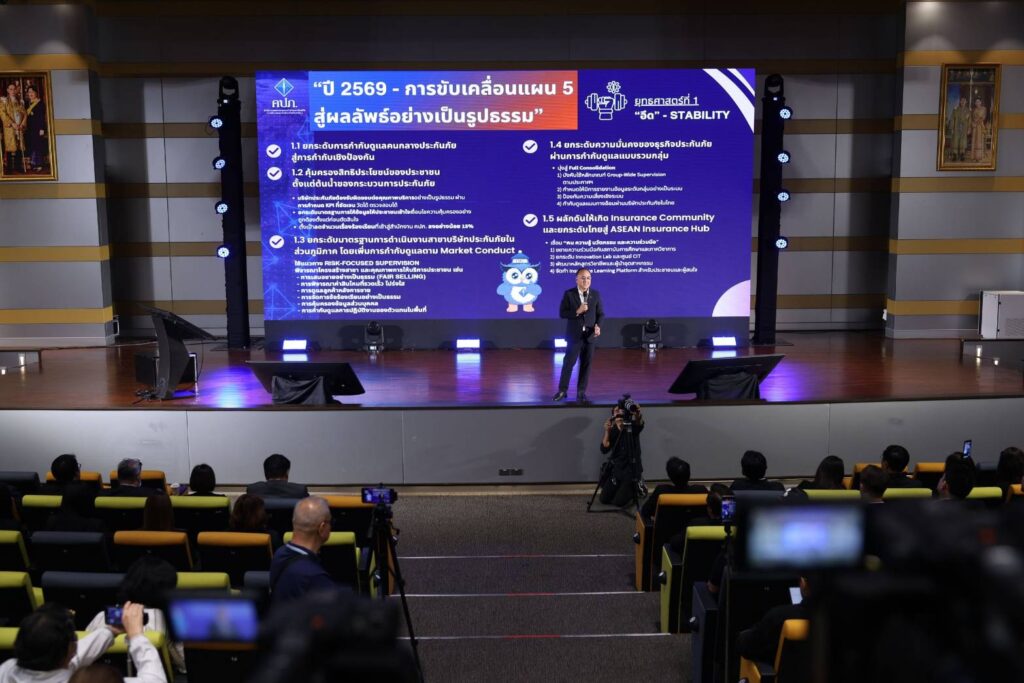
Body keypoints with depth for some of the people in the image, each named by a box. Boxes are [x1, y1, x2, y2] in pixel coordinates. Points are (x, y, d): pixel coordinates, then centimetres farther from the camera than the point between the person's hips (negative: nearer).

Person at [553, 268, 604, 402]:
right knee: (568, 363, 0)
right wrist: (577, 311, -21)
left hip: (590, 335, 2)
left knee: (586, 364, 7)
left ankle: (581, 392, 17)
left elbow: (600, 314, 5)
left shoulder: (596, 294, 3)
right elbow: (562, 313, -8)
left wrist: (598, 326, -15)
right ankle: (562, 390, 11)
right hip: (574, 335, -2)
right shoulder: (569, 294, -4)